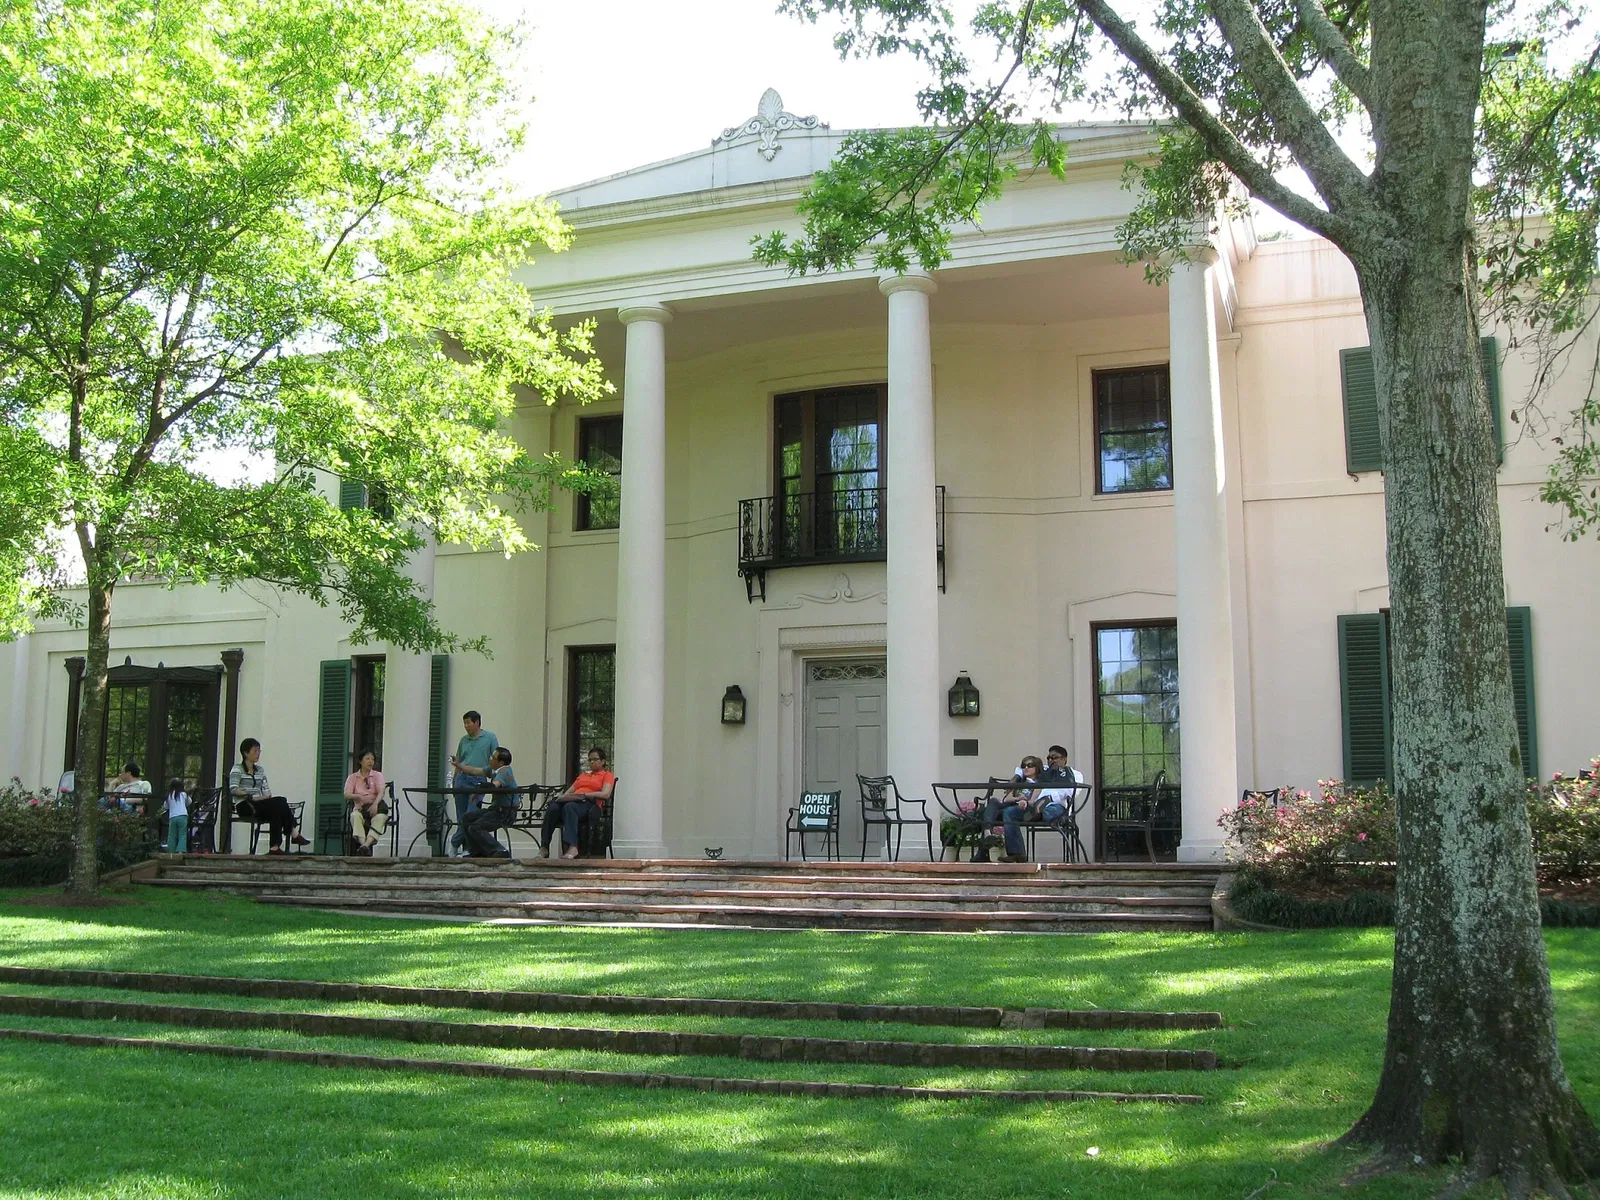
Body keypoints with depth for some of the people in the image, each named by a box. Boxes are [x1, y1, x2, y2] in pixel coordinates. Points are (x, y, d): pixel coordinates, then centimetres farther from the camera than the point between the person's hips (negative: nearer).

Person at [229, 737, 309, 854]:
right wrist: (252, 797, -20)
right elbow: (233, 790, -11)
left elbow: (267, 791, 14)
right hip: (245, 806, -6)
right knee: (280, 802, -27)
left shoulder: (260, 770, 23)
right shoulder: (237, 769, 5)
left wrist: (267, 796, -10)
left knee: (276, 811, -28)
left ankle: (275, 847, -34)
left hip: (260, 805, 6)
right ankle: (293, 834, -25)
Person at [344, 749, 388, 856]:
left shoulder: (377, 775, 13)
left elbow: (381, 792, -4)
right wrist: (358, 796, -21)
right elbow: (346, 795, 0)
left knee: (380, 817, -37)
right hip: (360, 807, 1)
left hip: (376, 806, -1)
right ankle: (362, 843, -54)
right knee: (355, 816, -36)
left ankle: (366, 845, -55)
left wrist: (375, 804, -24)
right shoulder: (353, 777, 14)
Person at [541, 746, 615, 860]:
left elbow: (605, 794, -2)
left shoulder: (607, 775, 17)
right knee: (552, 807, -30)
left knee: (569, 807, -41)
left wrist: (584, 794, -10)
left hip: (590, 804, -5)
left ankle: (572, 847, -55)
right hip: (571, 800, 5)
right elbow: (570, 790, 27)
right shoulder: (583, 775, 37)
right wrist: (563, 796, 3)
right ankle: (544, 847, -38)